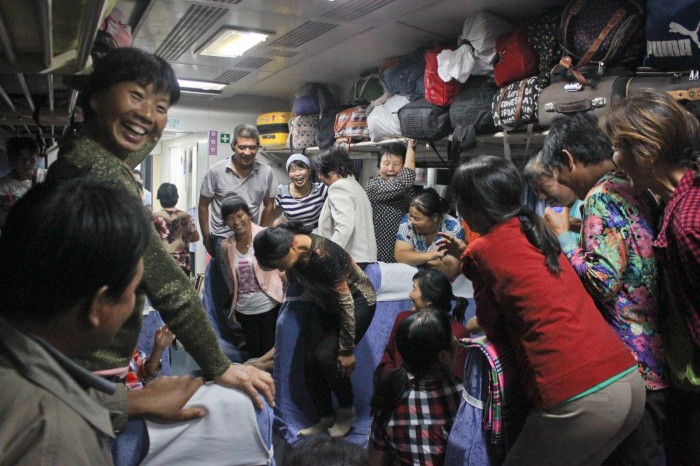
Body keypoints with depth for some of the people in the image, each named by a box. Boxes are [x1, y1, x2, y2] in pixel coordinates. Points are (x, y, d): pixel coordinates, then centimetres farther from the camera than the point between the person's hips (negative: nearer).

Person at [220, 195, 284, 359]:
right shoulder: (226, 245, 1)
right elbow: (232, 279, 11)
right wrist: (233, 308, 15)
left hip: (268, 306, -4)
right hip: (244, 309, 4)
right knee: (253, 353, 17)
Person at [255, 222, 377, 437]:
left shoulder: (323, 255, -36)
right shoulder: (290, 251, -15)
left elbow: (346, 302, -28)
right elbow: (294, 282, 8)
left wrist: (347, 351, -21)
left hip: (357, 301, -7)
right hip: (324, 303, 7)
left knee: (325, 356, -19)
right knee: (310, 360, -4)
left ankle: (347, 410, 7)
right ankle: (325, 418, 16)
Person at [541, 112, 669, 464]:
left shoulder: (601, 196, -16)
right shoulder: (633, 187, 10)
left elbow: (604, 280, -24)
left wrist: (563, 236, -12)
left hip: (633, 364, -9)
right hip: (662, 353, 9)